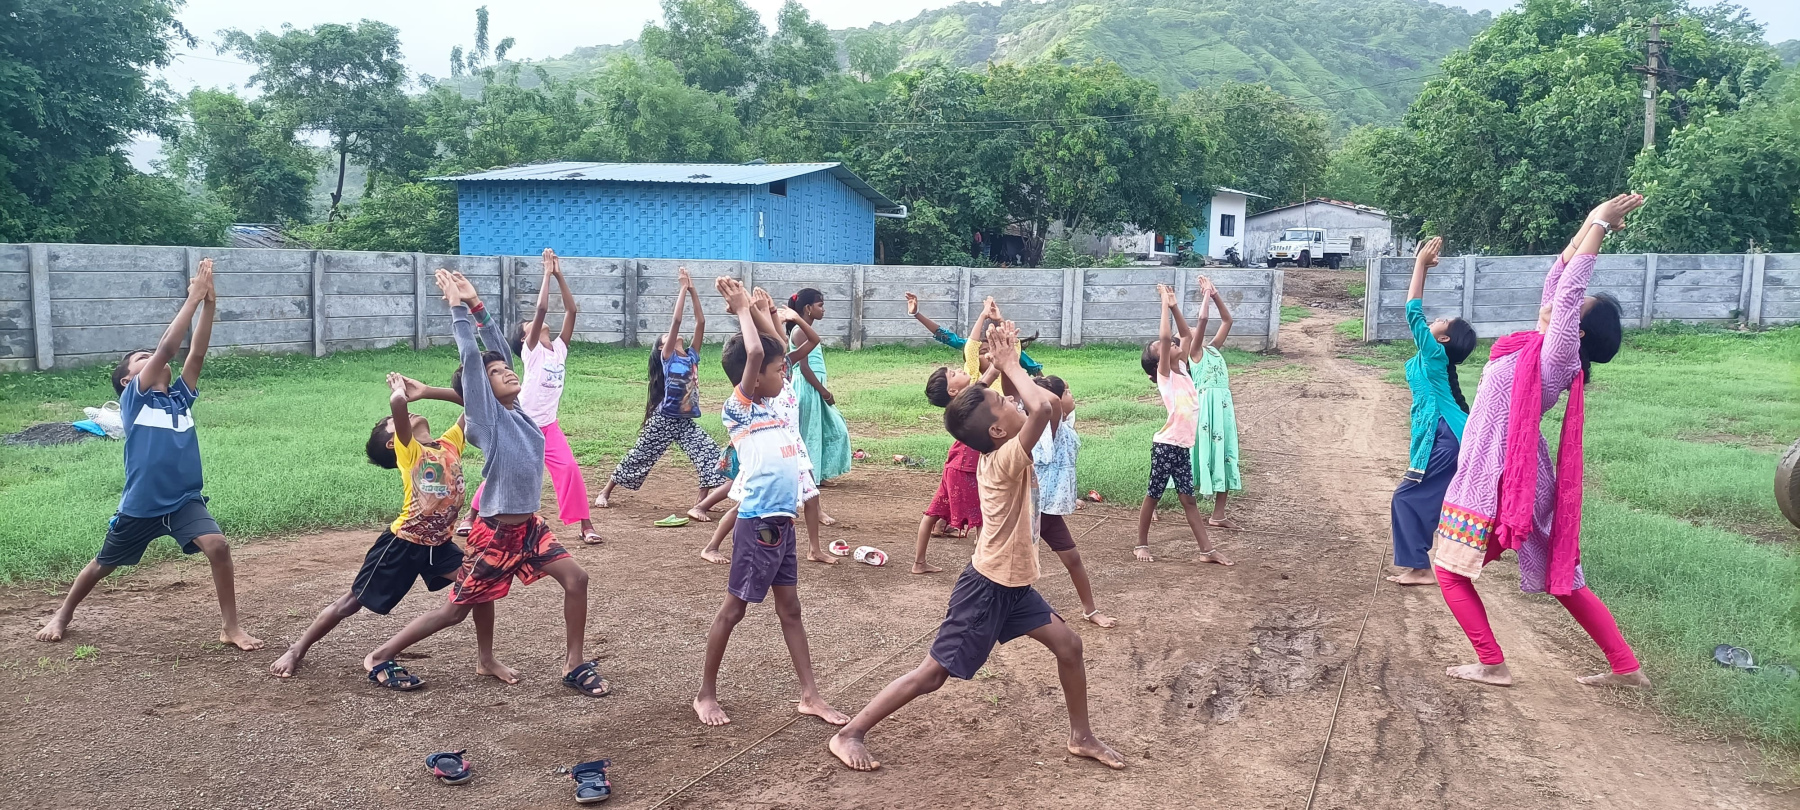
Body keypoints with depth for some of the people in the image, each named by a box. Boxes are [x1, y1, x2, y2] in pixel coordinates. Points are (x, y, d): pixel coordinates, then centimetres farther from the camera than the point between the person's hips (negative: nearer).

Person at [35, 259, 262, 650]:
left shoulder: (180, 397, 4)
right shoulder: (133, 399, -9)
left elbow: (196, 354, -8)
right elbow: (166, 348, -20)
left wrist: (209, 304, -17)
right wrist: (192, 298, -22)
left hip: (185, 500, 2)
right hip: (140, 505, -2)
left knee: (218, 547, -21)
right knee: (103, 565, 17)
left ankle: (230, 627, -10)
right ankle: (62, 615, 45)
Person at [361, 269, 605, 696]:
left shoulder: (516, 409, 5)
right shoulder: (484, 417, -13)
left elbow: (499, 349, 6)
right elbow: (471, 358, -18)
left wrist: (478, 305, 3)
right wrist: (459, 308, -13)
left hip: (529, 525, 7)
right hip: (496, 531, -7)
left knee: (575, 579, -2)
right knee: (456, 610, 4)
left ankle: (574, 665, 11)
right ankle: (379, 657, 21)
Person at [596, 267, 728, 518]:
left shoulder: (692, 355, 8)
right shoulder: (667, 357, -4)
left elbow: (701, 322, 1)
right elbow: (675, 320, -15)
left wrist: (693, 290, -3)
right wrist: (683, 288, -12)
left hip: (687, 422, 4)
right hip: (664, 420, -4)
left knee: (712, 457, -13)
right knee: (638, 458, 7)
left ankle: (699, 504, -7)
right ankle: (605, 492, 25)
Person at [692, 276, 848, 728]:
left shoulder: (770, 403, 10)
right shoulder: (739, 407, -11)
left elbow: (770, 352, 20)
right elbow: (753, 354, -25)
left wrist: (750, 307, 12)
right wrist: (742, 308, -12)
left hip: (783, 521, 8)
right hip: (758, 523, -8)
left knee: (790, 608, 13)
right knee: (734, 609, 4)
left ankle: (809, 696, 19)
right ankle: (706, 695, 17)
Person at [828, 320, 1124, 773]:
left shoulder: (997, 451, 0)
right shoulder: (1007, 459, -25)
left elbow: (1026, 404, 16)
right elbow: (1041, 408, -40)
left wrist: (1007, 363, -3)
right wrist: (1010, 364, -25)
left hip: (1013, 583, 9)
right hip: (987, 586, -9)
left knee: (1068, 645, 11)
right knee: (932, 674, -2)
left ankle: (1081, 737, 27)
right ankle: (849, 735, 8)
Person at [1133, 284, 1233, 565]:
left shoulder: (1182, 368, 10)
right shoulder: (1165, 375, -9)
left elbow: (1187, 335, 18)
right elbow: (1164, 336, -22)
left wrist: (1174, 305, 9)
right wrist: (1165, 304, -14)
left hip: (1184, 446, 7)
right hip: (1166, 445, -7)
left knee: (1188, 499, 10)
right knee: (1153, 495, 5)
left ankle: (1207, 550, 10)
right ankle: (1141, 544, 17)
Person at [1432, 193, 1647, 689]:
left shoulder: (1556, 357, -14)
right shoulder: (1543, 344, 6)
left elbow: (1571, 284, -18)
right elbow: (1557, 279, 12)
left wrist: (1600, 223, -13)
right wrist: (1591, 222, 9)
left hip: (1503, 475, -9)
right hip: (1492, 470, 9)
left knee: (1450, 569, 3)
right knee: (1561, 579, 14)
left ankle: (1493, 666, 7)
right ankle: (1626, 668, 19)